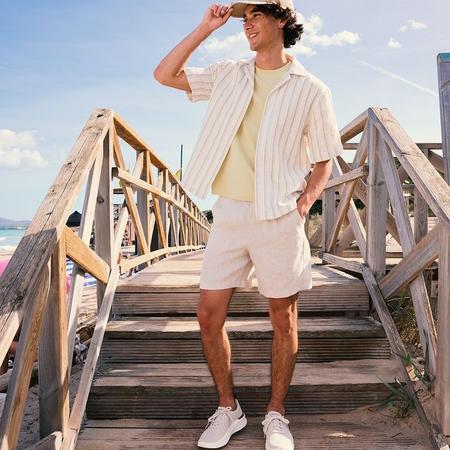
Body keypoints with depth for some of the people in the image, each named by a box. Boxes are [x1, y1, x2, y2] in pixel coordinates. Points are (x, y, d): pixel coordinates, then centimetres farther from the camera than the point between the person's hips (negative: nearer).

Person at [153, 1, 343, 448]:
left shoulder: (310, 89, 2)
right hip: (229, 211, 3)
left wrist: (305, 201, -11)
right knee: (208, 315, 3)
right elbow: (164, 74, 11)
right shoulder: (228, 75, 11)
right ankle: (227, 409, 23)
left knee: (283, 319, 6)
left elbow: (324, 160, 5)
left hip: (279, 217, -3)